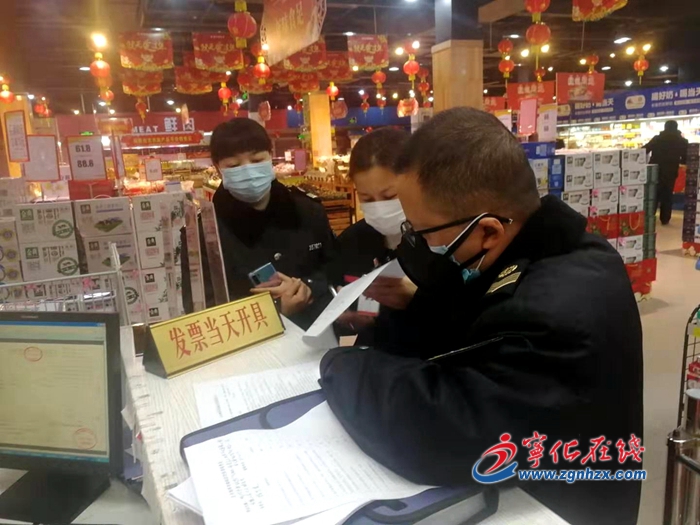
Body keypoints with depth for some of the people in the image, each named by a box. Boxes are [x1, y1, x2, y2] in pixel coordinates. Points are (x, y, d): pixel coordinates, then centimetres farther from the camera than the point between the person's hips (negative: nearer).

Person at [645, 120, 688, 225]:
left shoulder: (657, 139, 1)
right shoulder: (683, 141, 0)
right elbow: (685, 159, 1)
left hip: (655, 171, 1)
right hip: (670, 173, -1)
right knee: (667, 196, 10)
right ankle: (665, 219, 11)